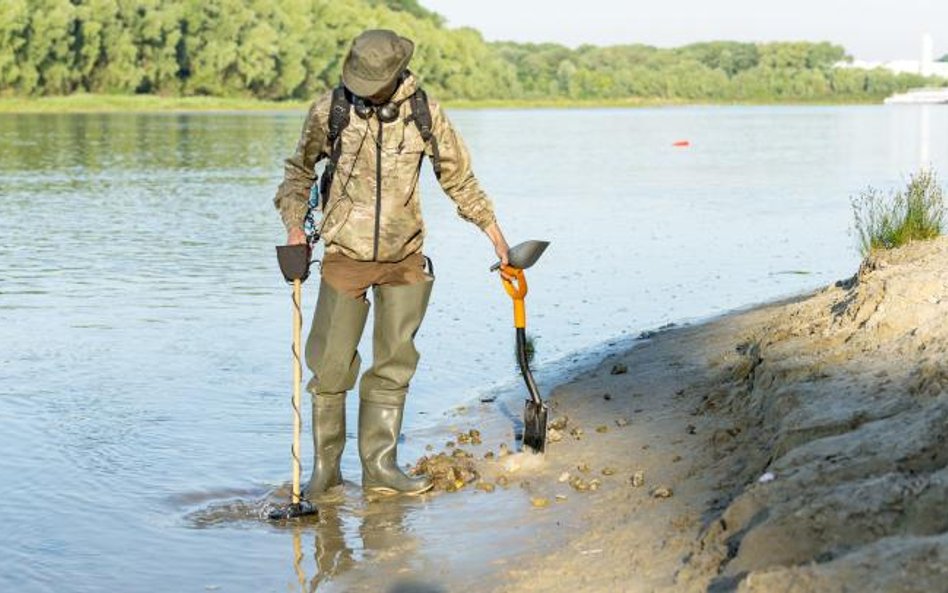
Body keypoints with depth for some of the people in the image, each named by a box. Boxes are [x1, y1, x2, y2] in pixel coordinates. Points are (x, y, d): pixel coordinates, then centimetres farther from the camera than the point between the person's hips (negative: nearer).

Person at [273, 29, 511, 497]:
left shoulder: (424, 112, -4)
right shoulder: (329, 109, -6)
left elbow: (457, 175, 9)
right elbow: (300, 168, 10)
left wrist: (494, 231, 11)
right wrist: (294, 225, -2)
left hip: (404, 257, 2)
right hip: (346, 255, -2)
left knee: (394, 363, 4)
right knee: (331, 364, -2)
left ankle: (379, 466, 13)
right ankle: (325, 467, 11)